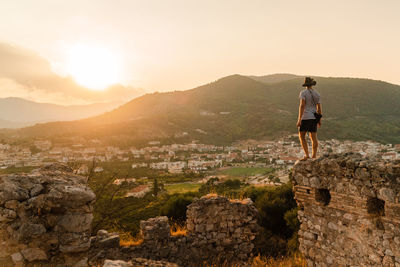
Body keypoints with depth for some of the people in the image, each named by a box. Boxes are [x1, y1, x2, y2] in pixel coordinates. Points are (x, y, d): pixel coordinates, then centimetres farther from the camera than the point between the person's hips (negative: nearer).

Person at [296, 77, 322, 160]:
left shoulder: (303, 93, -8)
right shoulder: (317, 94, 8)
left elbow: (302, 105, -18)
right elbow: (319, 107, 8)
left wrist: (299, 119, -20)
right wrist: (319, 120, 16)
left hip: (306, 117, -5)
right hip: (314, 117, 5)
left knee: (301, 136, 3)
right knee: (313, 137, 7)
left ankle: (306, 155, -6)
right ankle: (314, 156, 9)